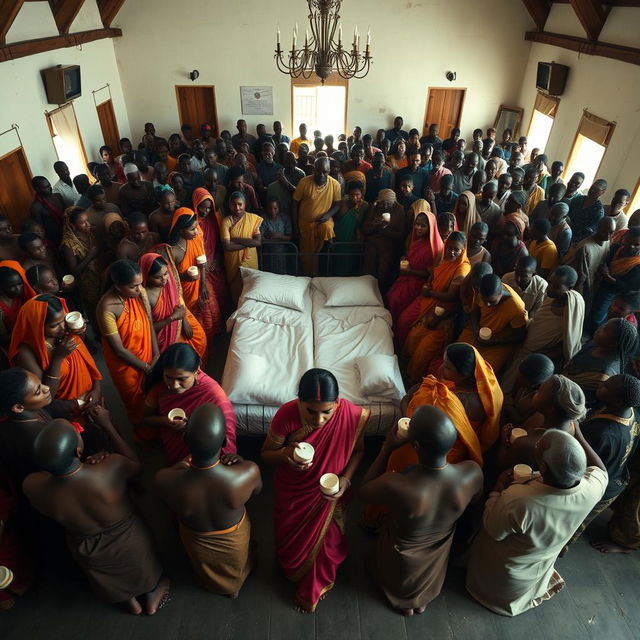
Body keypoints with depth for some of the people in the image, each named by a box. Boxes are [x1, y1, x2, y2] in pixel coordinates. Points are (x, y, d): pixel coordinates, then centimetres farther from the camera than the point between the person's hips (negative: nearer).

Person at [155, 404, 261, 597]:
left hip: (197, 543, 1)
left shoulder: (164, 480, -41)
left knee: (207, 574, 40)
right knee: (234, 572, 39)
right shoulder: (248, 473, -42)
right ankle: (234, 586, 68)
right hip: (234, 541, 0)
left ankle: (213, 585, 69)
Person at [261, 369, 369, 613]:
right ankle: (294, 572, 64)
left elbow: (358, 450, -8)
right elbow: (266, 453, -16)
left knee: (325, 539, 25)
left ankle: (311, 589, 60)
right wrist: (285, 454, -37)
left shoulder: (353, 416, -31)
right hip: (293, 494, -1)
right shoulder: (287, 415, -34)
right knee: (292, 540, 26)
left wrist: (346, 478, -24)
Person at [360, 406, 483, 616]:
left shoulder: (395, 486, -46)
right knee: (428, 577, 40)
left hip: (402, 558, -2)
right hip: (438, 551, 3)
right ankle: (422, 601, 67)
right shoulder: (472, 473, -35)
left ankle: (404, 602, 64)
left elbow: (364, 491, -22)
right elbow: (475, 498, -9)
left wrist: (388, 448, -22)